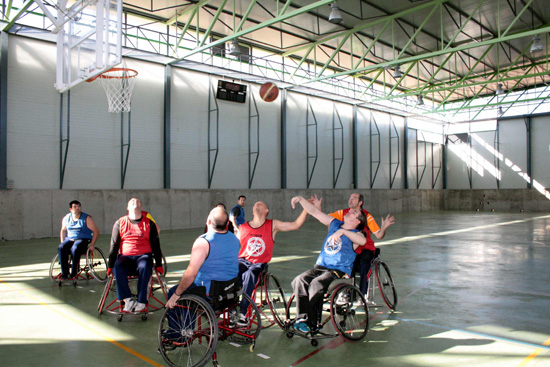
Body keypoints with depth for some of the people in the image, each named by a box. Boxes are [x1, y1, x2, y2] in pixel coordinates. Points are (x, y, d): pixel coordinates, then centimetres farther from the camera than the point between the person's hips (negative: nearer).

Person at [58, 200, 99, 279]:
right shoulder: (66, 218, 11)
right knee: (61, 248, -26)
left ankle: (74, 272, -25)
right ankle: (65, 273, -23)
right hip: (69, 239, 4)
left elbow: (96, 231, -5)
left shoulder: (87, 218, -3)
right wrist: (62, 243, 11)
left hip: (83, 240, -4)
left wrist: (92, 245, -12)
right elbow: (63, 231, 24)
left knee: (75, 248, -36)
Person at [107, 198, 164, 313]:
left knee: (144, 268, -34)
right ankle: (127, 299, -26)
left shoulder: (149, 223, 8)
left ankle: (141, 302, -26)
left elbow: (156, 245, 9)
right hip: (125, 257, 1)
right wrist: (110, 266, 6)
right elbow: (114, 245, 11)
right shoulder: (120, 223, 11)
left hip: (144, 256, -1)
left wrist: (159, 264, 4)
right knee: (118, 268, -31)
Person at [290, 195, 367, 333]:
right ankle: (302, 317, -20)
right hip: (320, 266, 5)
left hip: (339, 270, -5)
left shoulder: (356, 234, 0)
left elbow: (362, 241, -26)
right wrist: (301, 199, 3)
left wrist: (343, 231, -31)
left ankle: (311, 323, -20)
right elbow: (315, 212, 13)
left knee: (317, 284, -32)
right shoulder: (334, 224, 16)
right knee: (299, 280, -22)